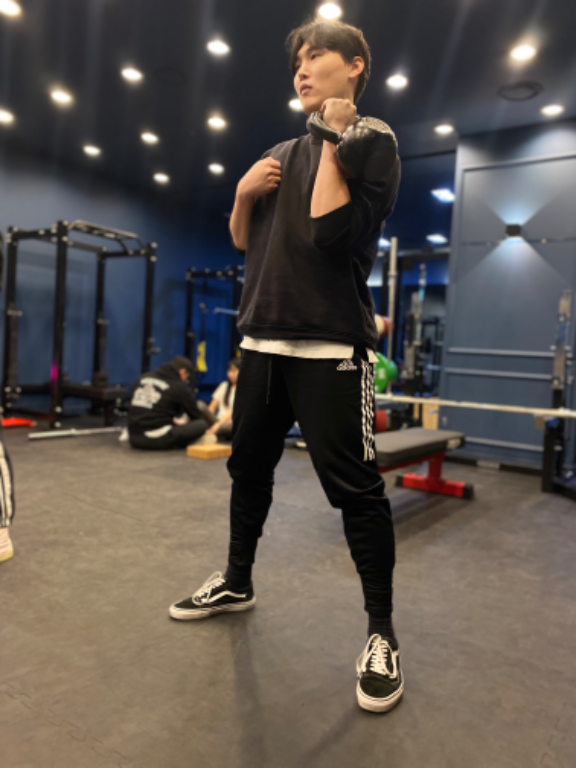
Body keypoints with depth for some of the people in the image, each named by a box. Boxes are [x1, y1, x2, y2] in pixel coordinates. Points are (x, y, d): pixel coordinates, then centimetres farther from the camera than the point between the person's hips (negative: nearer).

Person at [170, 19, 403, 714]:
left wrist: (335, 141, -10)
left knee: (354, 488, -6)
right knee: (248, 471, 14)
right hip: (263, 341, 7)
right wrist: (244, 191, 2)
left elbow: (330, 233, -17)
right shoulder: (281, 153, 20)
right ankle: (236, 583, 34)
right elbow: (243, 241, 20)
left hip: (330, 348, -7)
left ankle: (381, 631, 9)